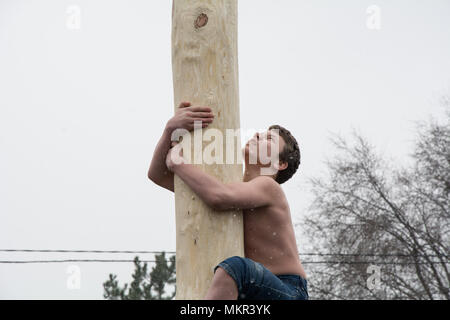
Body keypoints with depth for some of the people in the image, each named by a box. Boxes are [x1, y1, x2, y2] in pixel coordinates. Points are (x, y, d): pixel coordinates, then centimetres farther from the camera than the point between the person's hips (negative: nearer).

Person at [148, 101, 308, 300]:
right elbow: (157, 175, 11)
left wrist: (178, 162, -13)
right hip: (253, 297, 8)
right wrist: (170, 128, -8)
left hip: (287, 293, -8)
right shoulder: (227, 184, 15)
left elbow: (218, 198, -30)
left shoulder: (268, 187, -8)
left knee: (234, 267, -36)